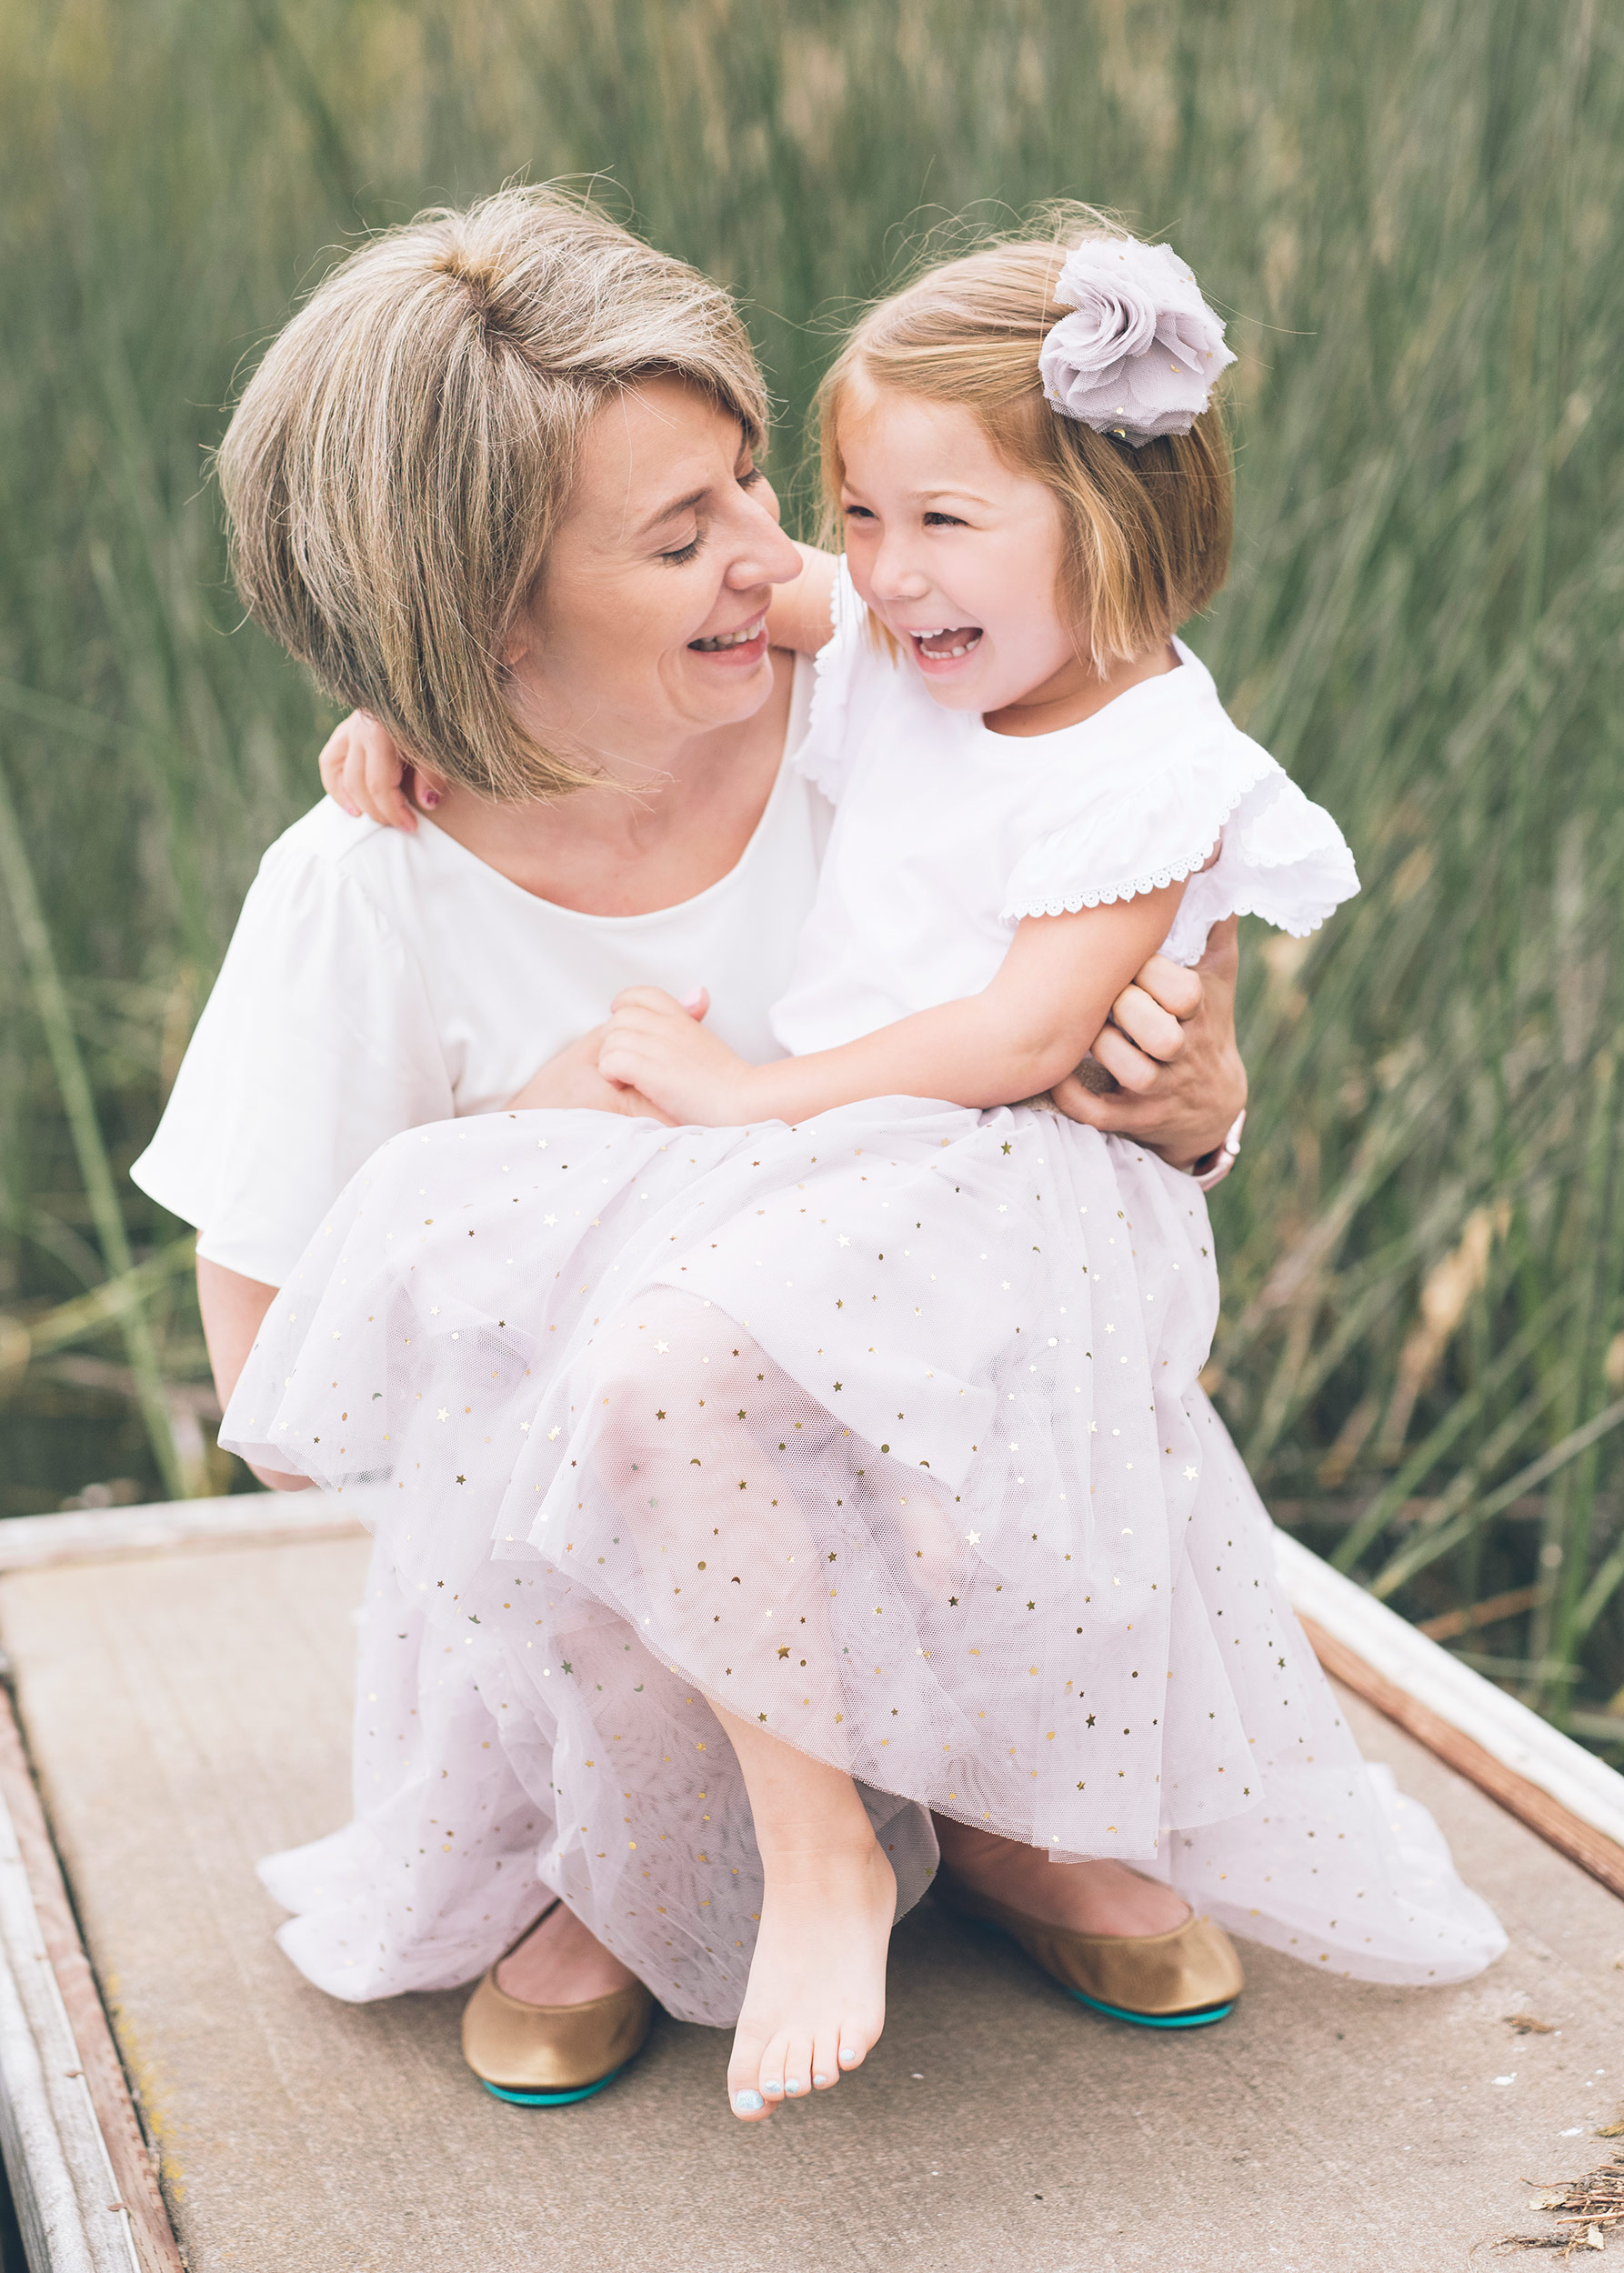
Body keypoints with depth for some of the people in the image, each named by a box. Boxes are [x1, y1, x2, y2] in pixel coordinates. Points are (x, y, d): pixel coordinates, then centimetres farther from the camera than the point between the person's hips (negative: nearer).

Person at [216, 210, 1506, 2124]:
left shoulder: (1155, 768, -8)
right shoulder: (882, 669, 12)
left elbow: (1023, 1036, -17)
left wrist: (750, 1089, -16)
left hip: (993, 1196, -9)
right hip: (817, 1168, 9)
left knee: (672, 1363, -33)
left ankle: (825, 1848, -15)